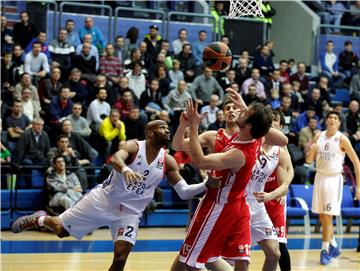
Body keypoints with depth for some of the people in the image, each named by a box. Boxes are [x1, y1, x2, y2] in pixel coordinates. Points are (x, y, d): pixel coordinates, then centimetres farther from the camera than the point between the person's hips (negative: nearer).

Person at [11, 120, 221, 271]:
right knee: (61, 229, 7)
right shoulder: (134, 147, -16)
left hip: (130, 212, 3)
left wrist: (207, 184, -24)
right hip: (104, 199, -3)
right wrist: (125, 169, -61)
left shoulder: (168, 161, -4)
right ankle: (39, 219, 42)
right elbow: (115, 158, -38)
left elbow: (184, 192, -6)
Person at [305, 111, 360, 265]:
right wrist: (311, 151, -14)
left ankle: (325, 251, 0)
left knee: (328, 217, -8)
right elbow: (309, 161, 9)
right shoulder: (319, 137, 4)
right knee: (322, 217, 10)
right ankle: (333, 247, 26)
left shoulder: (342, 139, -10)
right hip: (320, 177, 5)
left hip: (333, 179, -5)